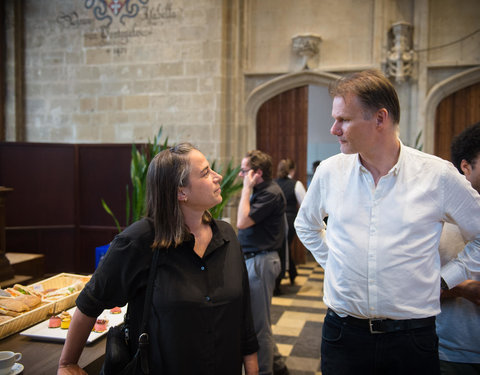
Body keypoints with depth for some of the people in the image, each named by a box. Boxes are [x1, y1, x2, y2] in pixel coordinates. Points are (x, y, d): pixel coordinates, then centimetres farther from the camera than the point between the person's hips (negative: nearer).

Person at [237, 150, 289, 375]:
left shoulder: (271, 193, -17)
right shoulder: (261, 191, 13)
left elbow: (242, 221, -24)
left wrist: (246, 188, -19)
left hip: (260, 261, -11)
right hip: (252, 259, 11)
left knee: (258, 322, 0)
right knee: (259, 319, 20)